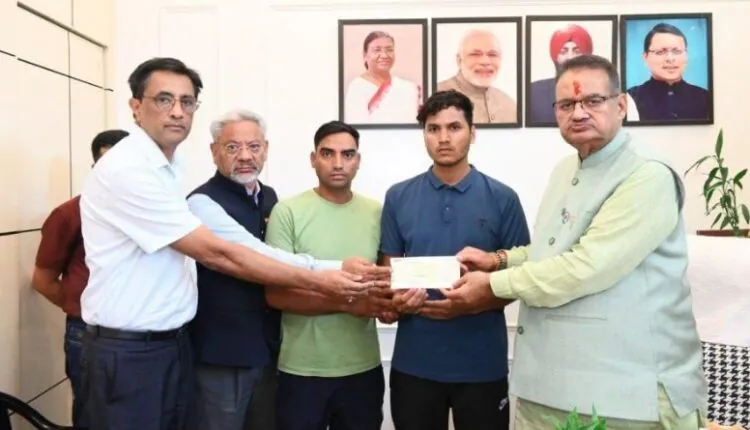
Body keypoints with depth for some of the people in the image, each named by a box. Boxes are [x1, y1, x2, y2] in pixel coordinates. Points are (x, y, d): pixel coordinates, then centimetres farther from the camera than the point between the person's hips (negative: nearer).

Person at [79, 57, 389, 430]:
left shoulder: (170, 167, 9)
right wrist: (318, 280, -21)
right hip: (128, 351, -8)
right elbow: (216, 254, -23)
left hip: (174, 342, 8)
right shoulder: (127, 170, -20)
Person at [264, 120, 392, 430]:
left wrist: (390, 299, -10)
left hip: (364, 367, 3)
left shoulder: (376, 213, 3)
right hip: (302, 370, -3)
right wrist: (347, 303, -21)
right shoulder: (288, 212, -8)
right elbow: (276, 294, -12)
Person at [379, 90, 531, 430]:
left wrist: (472, 304, -18)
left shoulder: (502, 198, -3)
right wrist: (397, 301, -15)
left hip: (483, 363, -1)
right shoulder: (398, 198, 2)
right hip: (414, 361, 1)